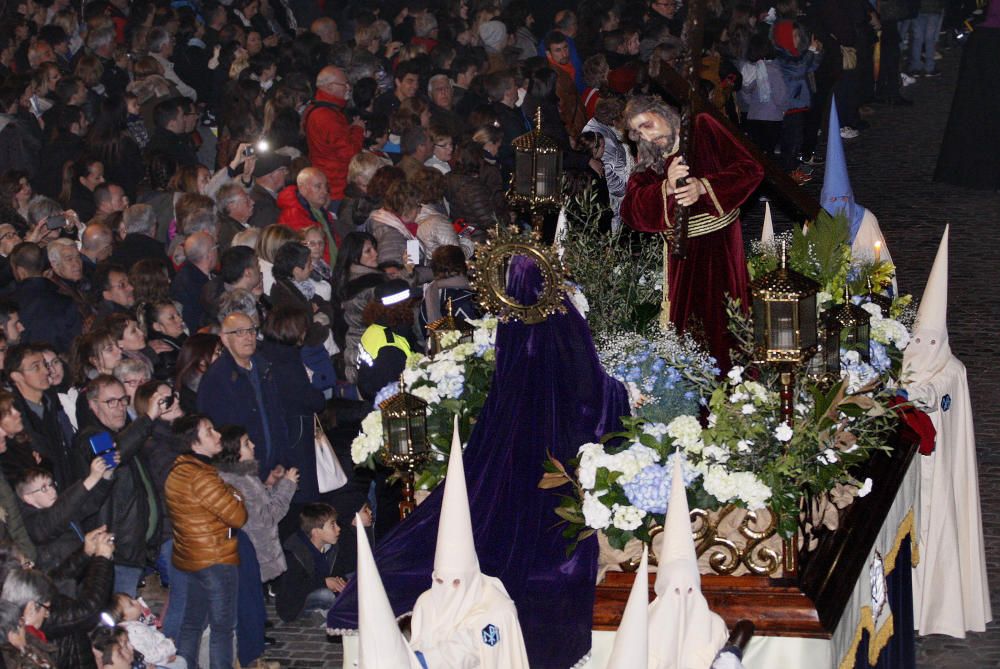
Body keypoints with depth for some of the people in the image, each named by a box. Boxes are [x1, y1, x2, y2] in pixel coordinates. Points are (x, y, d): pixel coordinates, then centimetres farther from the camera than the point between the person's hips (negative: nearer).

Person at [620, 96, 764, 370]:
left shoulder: (701, 128, -2)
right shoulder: (649, 160, 8)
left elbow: (750, 169, -10)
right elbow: (630, 211, -6)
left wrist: (704, 187, -22)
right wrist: (666, 188, -23)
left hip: (722, 245, -3)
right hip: (683, 252, 3)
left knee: (722, 324, -4)